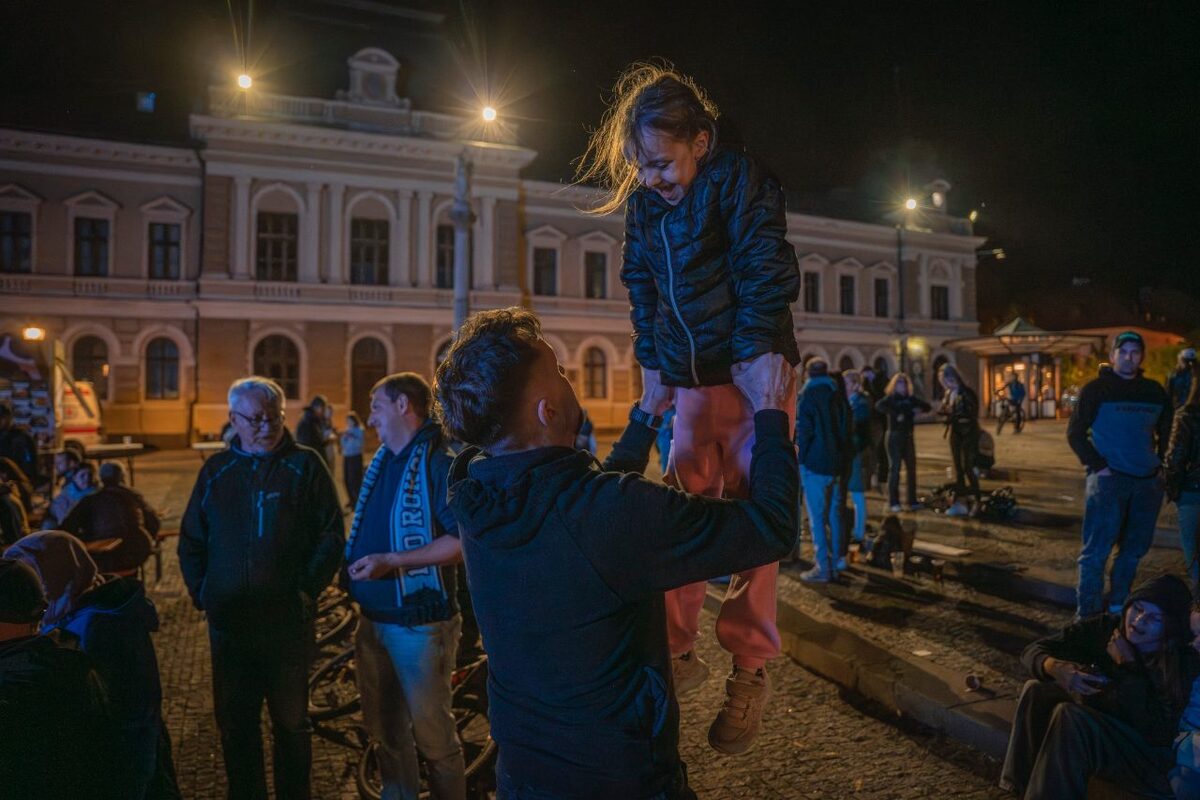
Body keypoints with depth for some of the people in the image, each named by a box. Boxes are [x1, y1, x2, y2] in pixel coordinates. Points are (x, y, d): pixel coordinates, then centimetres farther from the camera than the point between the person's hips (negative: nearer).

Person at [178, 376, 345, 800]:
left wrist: (307, 589, -11)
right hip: (228, 622, 3)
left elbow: (331, 535, -4)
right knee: (234, 723, 15)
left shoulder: (305, 466, -3)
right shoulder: (216, 470, 7)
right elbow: (191, 539, 13)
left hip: (288, 620, -3)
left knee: (291, 722, 11)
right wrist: (201, 591, 2)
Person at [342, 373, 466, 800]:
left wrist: (391, 562, -26)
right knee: (387, 730, 22)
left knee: (432, 736, 6)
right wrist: (356, 560, 5)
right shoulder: (383, 462, 8)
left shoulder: (438, 463, -17)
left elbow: (462, 541, -25)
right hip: (374, 620, 8)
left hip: (419, 623, -8)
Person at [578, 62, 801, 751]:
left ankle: (751, 671, 10)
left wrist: (752, 360, -20)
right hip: (690, 384, 5)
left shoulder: (741, 180, -8)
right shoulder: (643, 203, 7)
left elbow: (767, 274, -14)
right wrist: (654, 367, 6)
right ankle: (680, 655, 14)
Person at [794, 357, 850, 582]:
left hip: (814, 464, -6)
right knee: (833, 514, 13)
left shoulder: (807, 397, -9)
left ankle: (822, 567, -3)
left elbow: (802, 432, -12)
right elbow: (846, 430, 11)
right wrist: (842, 457, 14)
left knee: (817, 517, -3)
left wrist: (799, 458, -4)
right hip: (835, 464, 6)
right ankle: (835, 562, 18)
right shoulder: (838, 397, 10)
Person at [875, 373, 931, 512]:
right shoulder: (890, 398, -4)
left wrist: (919, 409, -5)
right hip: (894, 436, -5)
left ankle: (912, 501, 15)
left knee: (911, 468, 6)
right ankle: (893, 502, -1)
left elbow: (927, 406, 17)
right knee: (894, 468, -5)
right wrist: (896, 414, -28)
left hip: (908, 436, 5)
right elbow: (879, 406, -23)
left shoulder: (911, 398, 11)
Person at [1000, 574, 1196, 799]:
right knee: (1036, 691, -20)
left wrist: (1128, 666, -24)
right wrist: (1056, 668, -30)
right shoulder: (1105, 627, -8)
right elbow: (1034, 650, -7)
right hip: (1093, 729, 5)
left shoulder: (1181, 662, -17)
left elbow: (1158, 732, -25)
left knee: (1069, 716, -31)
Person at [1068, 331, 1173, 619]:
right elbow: (1075, 433, -4)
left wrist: (1161, 465, 8)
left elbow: (1166, 433, 20)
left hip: (1148, 482, 5)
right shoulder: (1097, 389, -4)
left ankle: (1118, 606, 29)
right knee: (1096, 551, -4)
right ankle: (1088, 615, 3)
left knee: (1134, 549, 14)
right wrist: (1096, 465, -11)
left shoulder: (1154, 391, 10)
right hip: (1108, 481, -5)